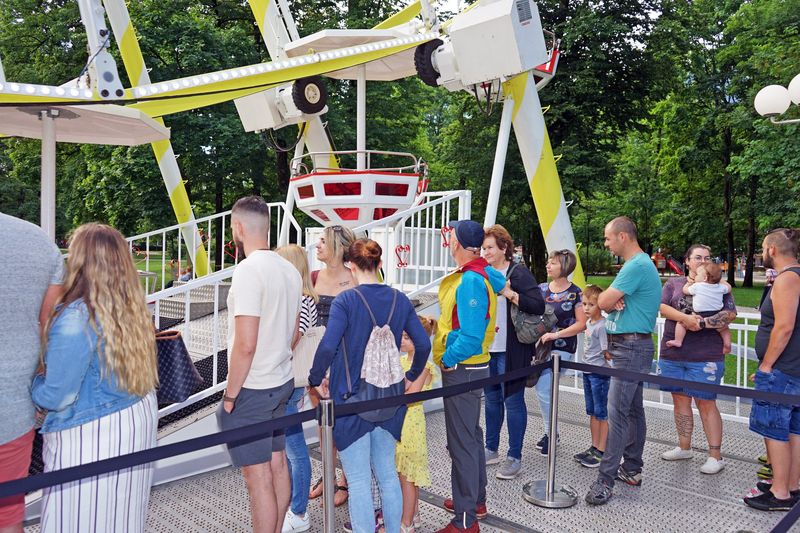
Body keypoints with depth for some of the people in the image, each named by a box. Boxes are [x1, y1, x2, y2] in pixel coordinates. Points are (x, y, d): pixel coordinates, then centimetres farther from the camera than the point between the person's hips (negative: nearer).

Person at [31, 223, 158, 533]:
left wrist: (34, 383, 3)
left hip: (89, 436, -7)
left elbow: (56, 397, -19)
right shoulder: (133, 308, -4)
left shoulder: (75, 321, -25)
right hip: (139, 417, 7)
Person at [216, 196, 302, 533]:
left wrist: (230, 395, -13)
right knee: (277, 466, 18)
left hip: (251, 391, -9)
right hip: (282, 383, 9)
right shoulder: (289, 270, 6)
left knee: (258, 479, 2)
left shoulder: (248, 270, -20)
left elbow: (245, 344, -23)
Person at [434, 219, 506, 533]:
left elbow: (471, 338, -29)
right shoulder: (483, 272, 4)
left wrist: (446, 359, -17)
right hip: (471, 368, 10)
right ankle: (476, 500, 36)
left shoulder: (469, 282, -23)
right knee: (471, 435, 21)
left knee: (462, 442, -2)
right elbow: (500, 282, 28)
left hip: (462, 369, -10)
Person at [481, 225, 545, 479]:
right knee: (491, 398, 15)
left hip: (510, 350, -7)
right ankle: (491, 449, 28)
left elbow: (538, 306, -18)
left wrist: (510, 293, -25)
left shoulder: (518, 272, -8)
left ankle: (515, 458, 9)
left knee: (512, 400, 0)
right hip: (487, 348, 7)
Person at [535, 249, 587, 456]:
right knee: (542, 390, 9)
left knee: (543, 390, -9)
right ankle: (550, 432, 27)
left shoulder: (574, 292, -6)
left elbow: (581, 324, -8)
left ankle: (550, 433, 11)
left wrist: (556, 334, -16)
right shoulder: (541, 289, 7)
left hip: (561, 348, -5)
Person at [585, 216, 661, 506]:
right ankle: (632, 469, 24)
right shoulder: (638, 264, 17)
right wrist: (614, 301, -6)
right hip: (629, 346, 11)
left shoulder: (637, 266, -17)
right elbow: (607, 303, 16)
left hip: (631, 348, -11)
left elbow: (603, 302, -19)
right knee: (633, 409, 15)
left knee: (617, 412, -11)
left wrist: (609, 298, 2)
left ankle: (605, 479, -9)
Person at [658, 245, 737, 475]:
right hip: (673, 353, 3)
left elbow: (730, 314, -7)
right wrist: (685, 318, -19)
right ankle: (684, 448, 26)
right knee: (680, 400, 12)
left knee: (706, 403, -1)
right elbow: (661, 306, -5)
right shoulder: (674, 284, 10)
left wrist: (702, 323, -18)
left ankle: (715, 455, 8)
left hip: (705, 356, -3)